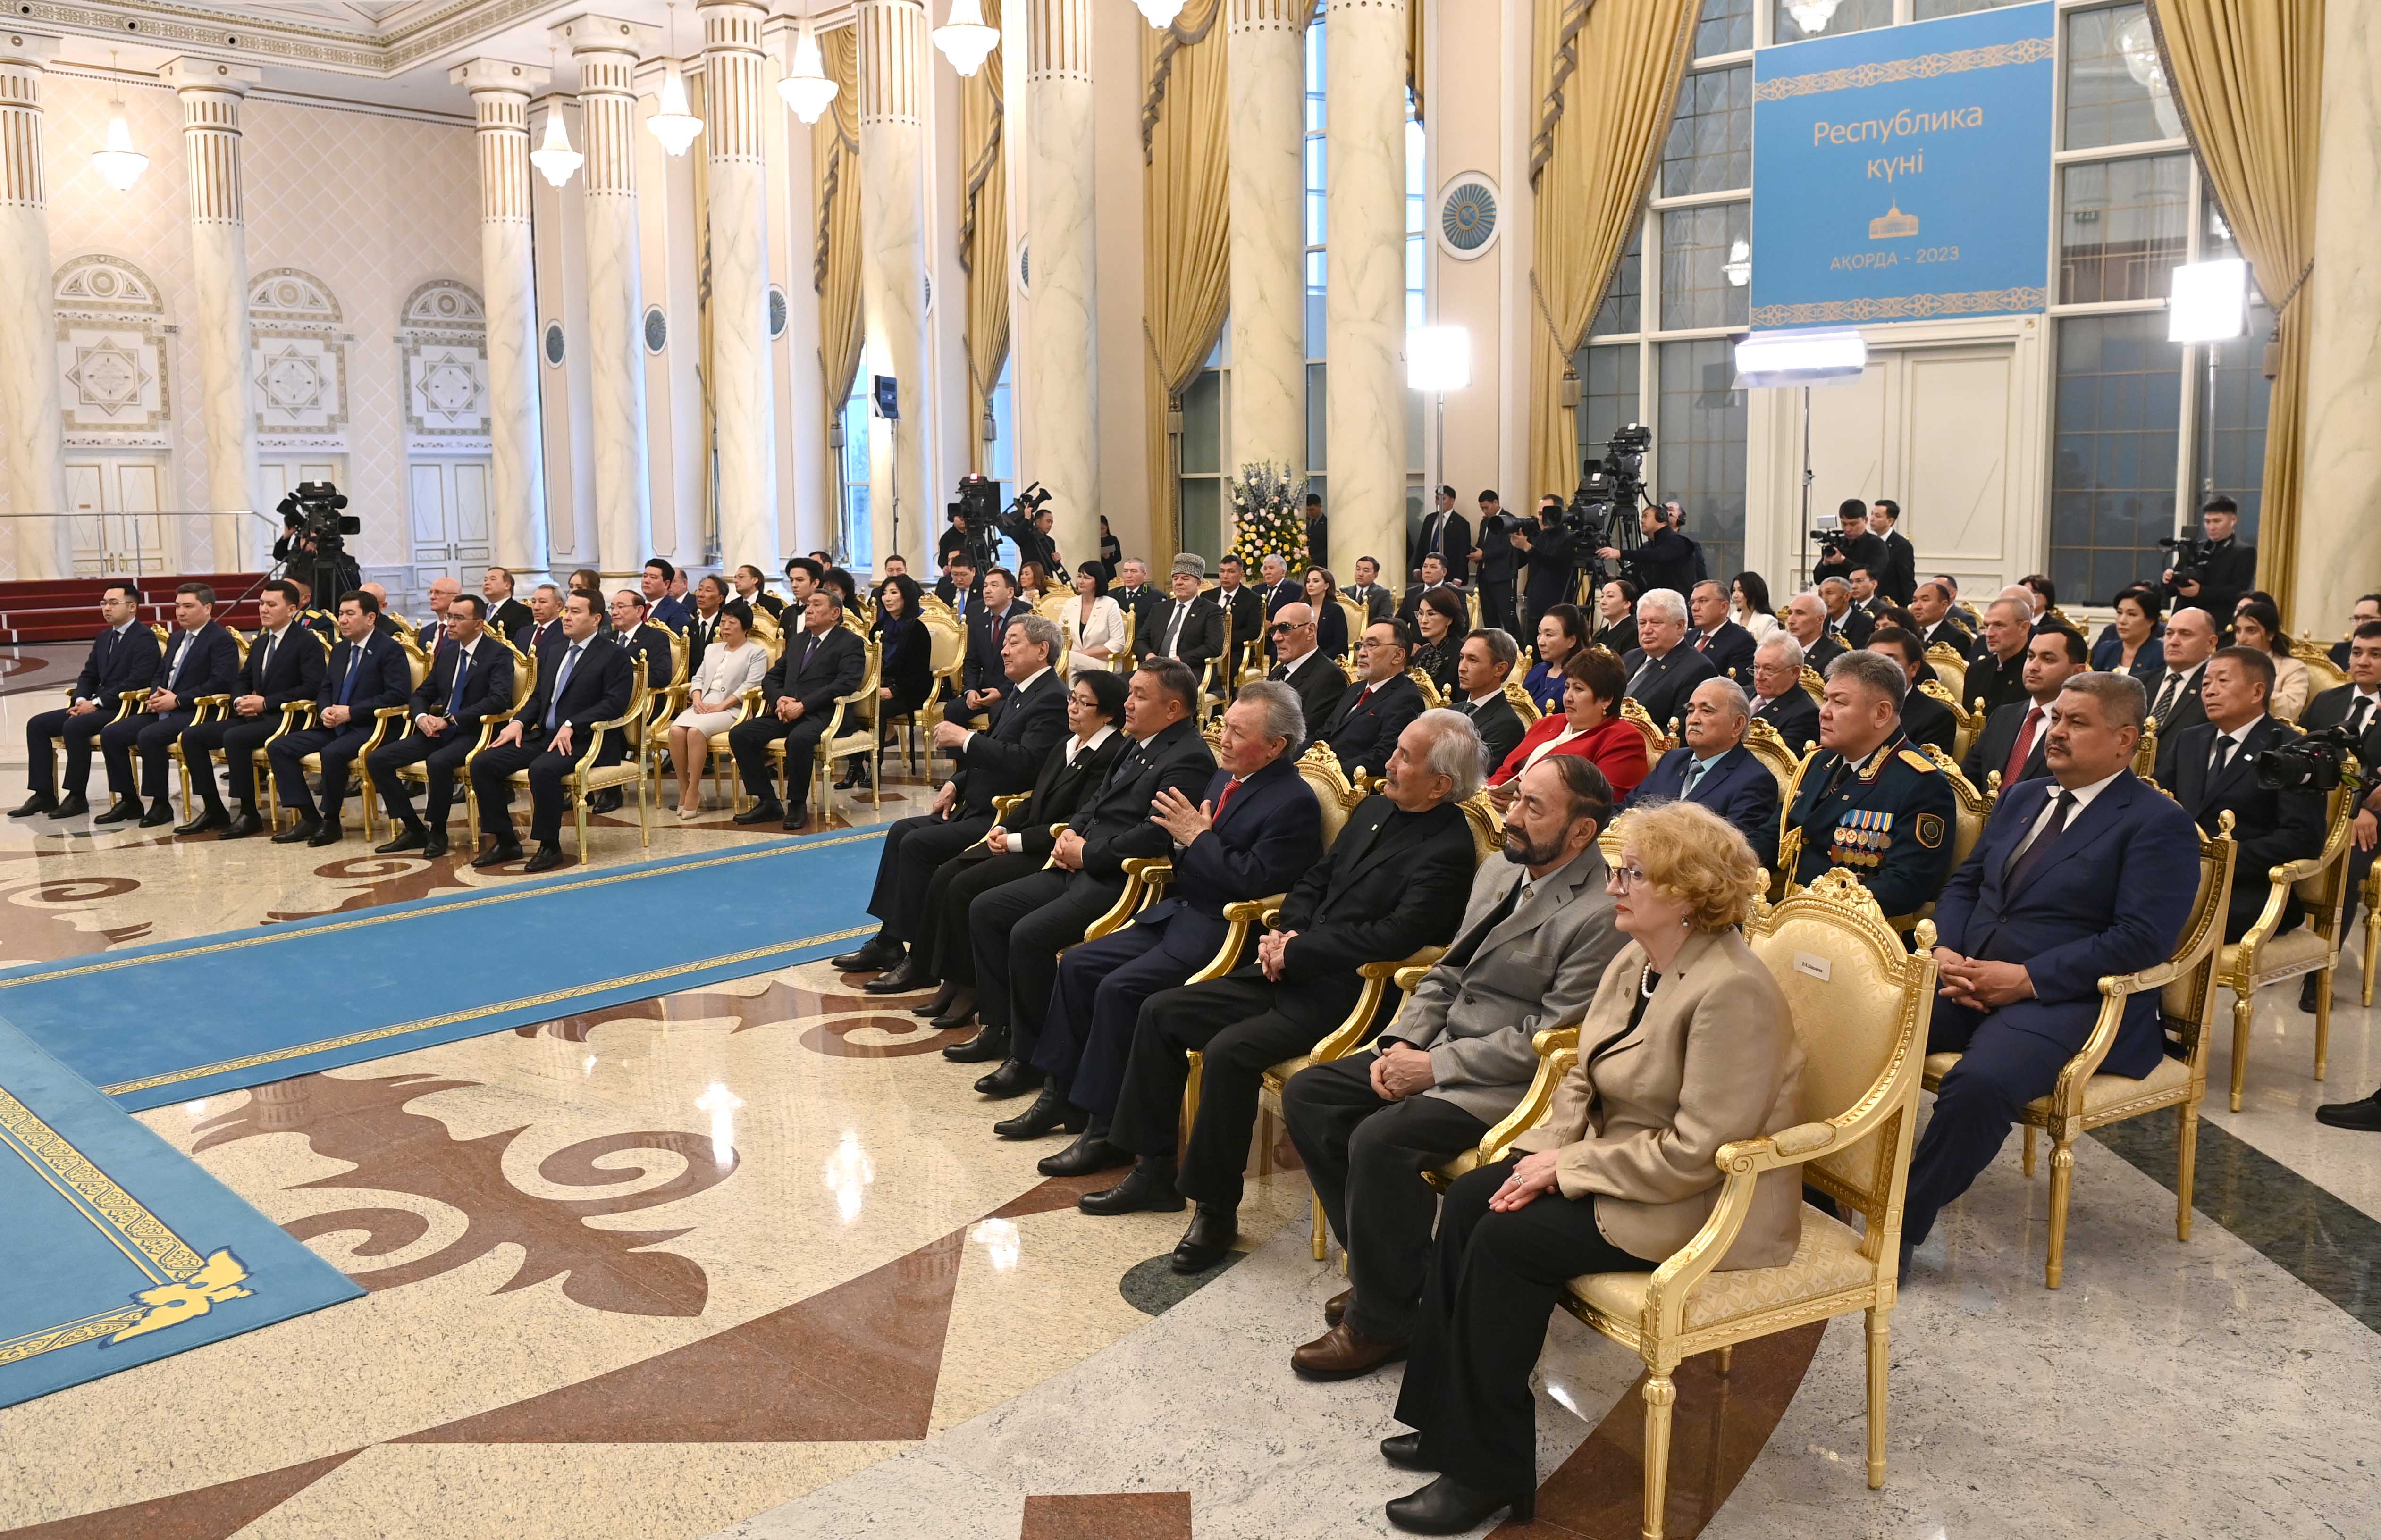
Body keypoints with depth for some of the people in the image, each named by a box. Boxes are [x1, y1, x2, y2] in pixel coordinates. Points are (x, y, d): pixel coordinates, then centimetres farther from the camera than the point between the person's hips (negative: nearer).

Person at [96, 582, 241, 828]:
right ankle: (129, 801, 2)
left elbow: (222, 682, -18)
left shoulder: (222, 640, -7)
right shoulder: (177, 638, 22)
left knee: (149, 736, -32)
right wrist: (155, 696, 5)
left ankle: (161, 804, -18)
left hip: (197, 712, -9)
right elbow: (161, 674, 29)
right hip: (164, 710, 9)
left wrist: (177, 700, -18)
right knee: (110, 734, -5)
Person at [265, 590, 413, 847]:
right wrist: (325, 710, -2)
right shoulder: (340, 650, 18)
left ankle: (331, 821, -16)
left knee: (332, 753, -36)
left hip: (369, 727, -8)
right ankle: (309, 818, -7)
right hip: (334, 727, 9)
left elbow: (398, 694, -17)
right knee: (278, 748, -6)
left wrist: (351, 712, -19)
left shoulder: (390, 650, -7)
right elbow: (325, 688, 23)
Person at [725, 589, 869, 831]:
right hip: (787, 712, 7)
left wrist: (803, 705, -19)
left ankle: (798, 804, -18)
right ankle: (767, 801, -8)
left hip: (821, 715, -7)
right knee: (739, 734, -14)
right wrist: (779, 699, -2)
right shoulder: (797, 640, 25)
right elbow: (771, 677, 23)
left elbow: (846, 683, -13)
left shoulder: (850, 643, 2)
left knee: (799, 739, -38)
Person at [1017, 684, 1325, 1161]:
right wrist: (1181, 834, -1)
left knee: (1119, 989, -22)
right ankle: (1062, 1094, 12)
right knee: (1078, 964, 2)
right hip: (1179, 914, 10)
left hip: (1221, 933, -9)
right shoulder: (1224, 778, 12)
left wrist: (1197, 837, -16)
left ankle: (1107, 1129, -11)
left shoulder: (1294, 802, -15)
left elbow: (1254, 880, -23)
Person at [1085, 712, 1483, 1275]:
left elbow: (1394, 936, -23)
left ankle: (1217, 1209, -11)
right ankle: (1154, 1171, 13)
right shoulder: (1375, 809, 12)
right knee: (1160, 1012, 3)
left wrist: (1296, 952, -16)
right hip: (1291, 974, 9)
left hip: (1341, 997, -9)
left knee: (1228, 1052, -29)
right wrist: (1286, 932, -1)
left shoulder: (1447, 849, -15)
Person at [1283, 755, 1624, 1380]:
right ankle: (1382, 1263, 10)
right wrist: (1400, 1043, -2)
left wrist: (1435, 1067, -18)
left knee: (1380, 1139, -28)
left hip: (1510, 1082, -9)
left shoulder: (1601, 915, -18)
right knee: (1307, 1093, 0)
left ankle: (1382, 1319, -6)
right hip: (1435, 1049, 9)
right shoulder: (1498, 871, 10)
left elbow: (1552, 1040, -20)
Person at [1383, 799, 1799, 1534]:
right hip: (1618, 1163, 9)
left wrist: (1568, 1167, -20)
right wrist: (1548, 1149, -8)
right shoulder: (1632, 963, 5)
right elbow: (1582, 1079, 11)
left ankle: (1488, 1471, -5)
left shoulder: (1730, 991, -24)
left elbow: (1697, 1151, -27)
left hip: (1701, 1202, -9)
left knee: (1509, 1238, -19)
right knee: (1469, 1198, -7)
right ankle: (1450, 1422, 4)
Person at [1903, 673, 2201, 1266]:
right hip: (1967, 982, 7)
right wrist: (1943, 950, -1)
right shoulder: (2021, 798, 20)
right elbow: (1964, 883, 21)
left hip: (2065, 1000, -6)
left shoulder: (2158, 824, -3)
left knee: (1979, 1083, -36)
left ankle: (1902, 1228, -21)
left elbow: (2143, 939, -14)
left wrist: (2028, 978, -18)